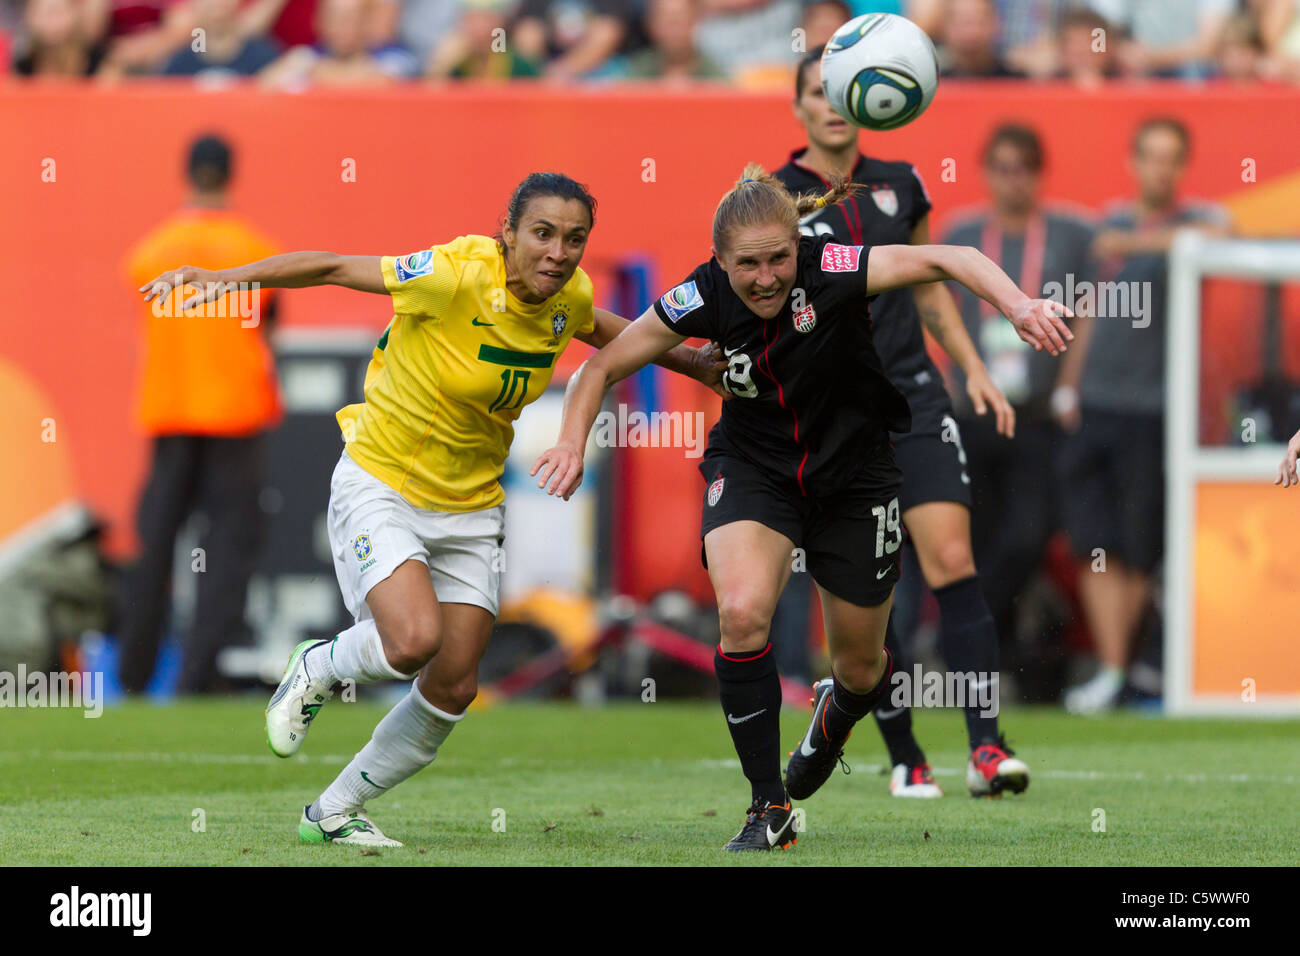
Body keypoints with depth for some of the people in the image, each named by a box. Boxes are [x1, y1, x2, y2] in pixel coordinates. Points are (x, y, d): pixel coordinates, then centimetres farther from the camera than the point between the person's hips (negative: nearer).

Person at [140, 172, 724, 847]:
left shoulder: (569, 297, -5)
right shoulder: (456, 276, -25)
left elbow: (599, 328, 20)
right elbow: (335, 268, -20)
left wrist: (694, 362, 24)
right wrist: (226, 278, -29)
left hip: (469, 506, 6)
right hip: (381, 483, -6)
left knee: (453, 688, 1)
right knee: (414, 640, -28)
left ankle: (333, 812, 21)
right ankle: (316, 671, 7)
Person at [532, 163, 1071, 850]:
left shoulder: (831, 271, -27)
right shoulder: (706, 298, -19)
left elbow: (944, 260, -39)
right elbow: (603, 366, -8)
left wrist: (1018, 306, -55)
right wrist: (573, 440, -24)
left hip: (852, 476, 0)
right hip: (753, 467, 1)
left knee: (861, 670, 10)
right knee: (742, 612, -28)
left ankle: (833, 716, 51)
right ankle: (770, 807, -13)